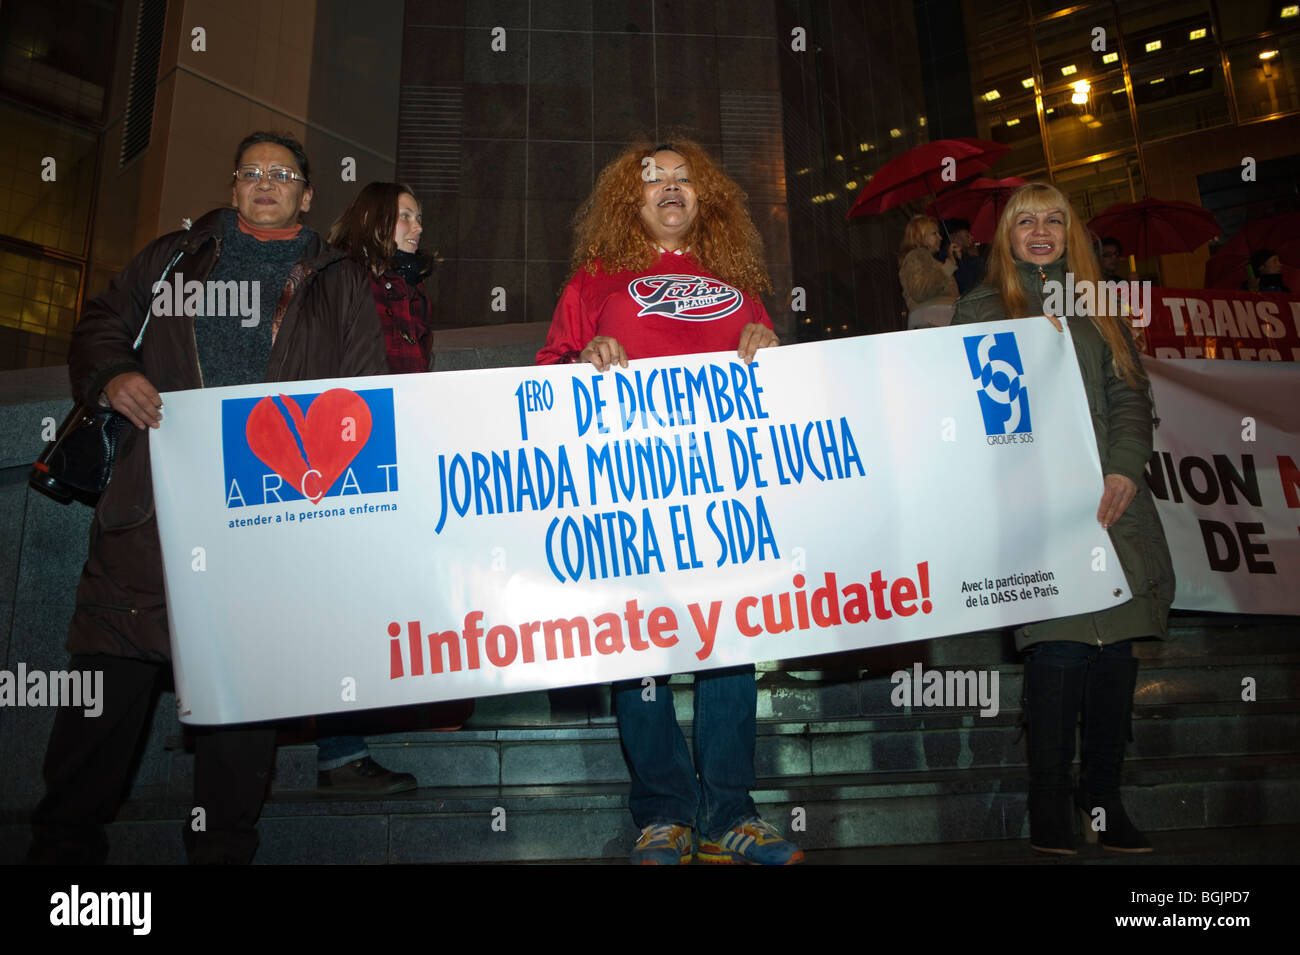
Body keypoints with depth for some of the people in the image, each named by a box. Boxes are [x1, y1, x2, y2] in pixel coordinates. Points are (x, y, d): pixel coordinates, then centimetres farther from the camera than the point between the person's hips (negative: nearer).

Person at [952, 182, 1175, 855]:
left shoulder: (1098, 309, 22)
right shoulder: (980, 310, 12)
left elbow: (1130, 397, 13)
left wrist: (1124, 471, -5)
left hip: (1112, 498, 4)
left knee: (1117, 644, 1)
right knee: (1060, 644, -12)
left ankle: (1102, 794, 17)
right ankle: (1049, 807, 1)